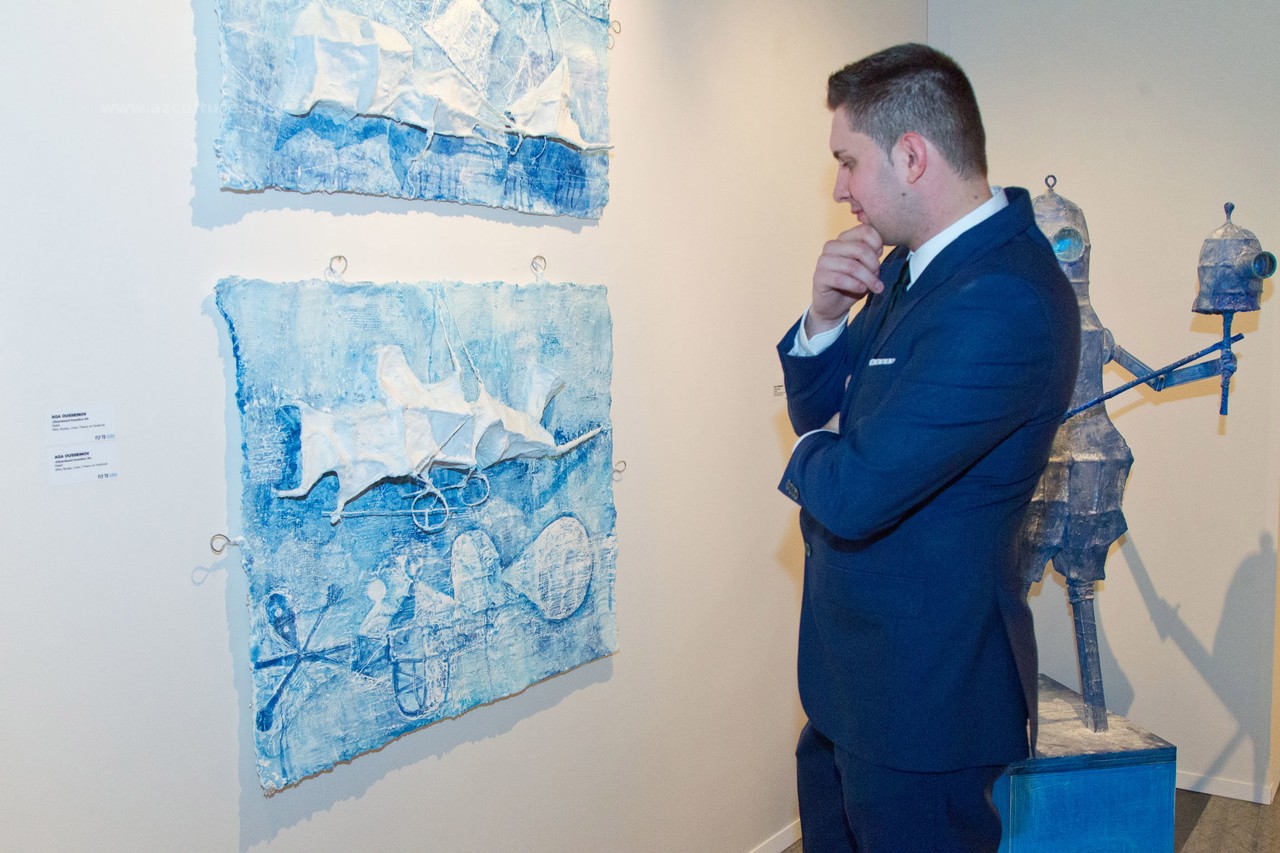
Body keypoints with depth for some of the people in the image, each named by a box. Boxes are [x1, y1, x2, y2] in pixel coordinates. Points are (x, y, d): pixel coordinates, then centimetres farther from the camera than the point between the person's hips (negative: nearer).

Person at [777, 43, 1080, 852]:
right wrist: (825, 318, -9)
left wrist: (814, 455, -8)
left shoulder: (1005, 305, -28)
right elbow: (818, 411, 10)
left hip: (923, 690, -9)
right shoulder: (914, 263, 5)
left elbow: (853, 495, -31)